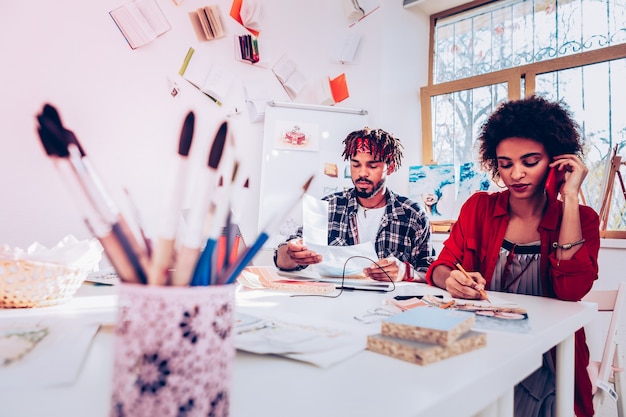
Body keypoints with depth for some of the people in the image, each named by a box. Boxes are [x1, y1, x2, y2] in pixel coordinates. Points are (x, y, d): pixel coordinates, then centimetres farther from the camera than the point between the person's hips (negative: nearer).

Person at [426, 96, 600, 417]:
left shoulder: (581, 219, 1)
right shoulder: (478, 208, 3)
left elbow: (572, 290, -16)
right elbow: (440, 268, -2)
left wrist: (570, 199, -14)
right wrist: (452, 280, -27)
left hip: (545, 363, -1)